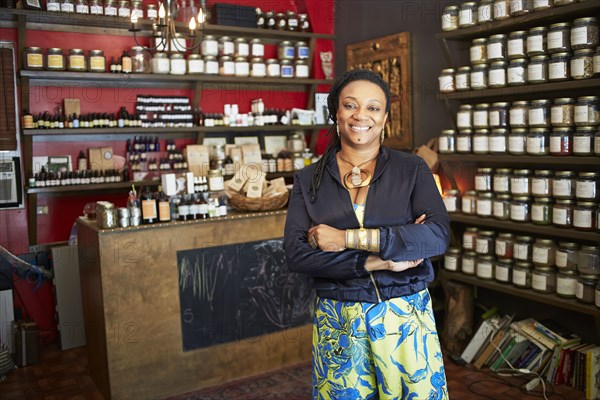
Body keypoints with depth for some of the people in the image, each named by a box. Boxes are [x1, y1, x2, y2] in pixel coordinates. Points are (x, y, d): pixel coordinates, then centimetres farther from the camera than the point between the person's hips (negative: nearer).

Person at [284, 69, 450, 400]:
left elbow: (438, 235, -14)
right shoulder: (309, 180, 2)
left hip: (405, 318, 0)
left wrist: (348, 239, -19)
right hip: (336, 322, 1)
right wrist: (379, 261, -17)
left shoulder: (412, 169, 0)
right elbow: (295, 254, -9)